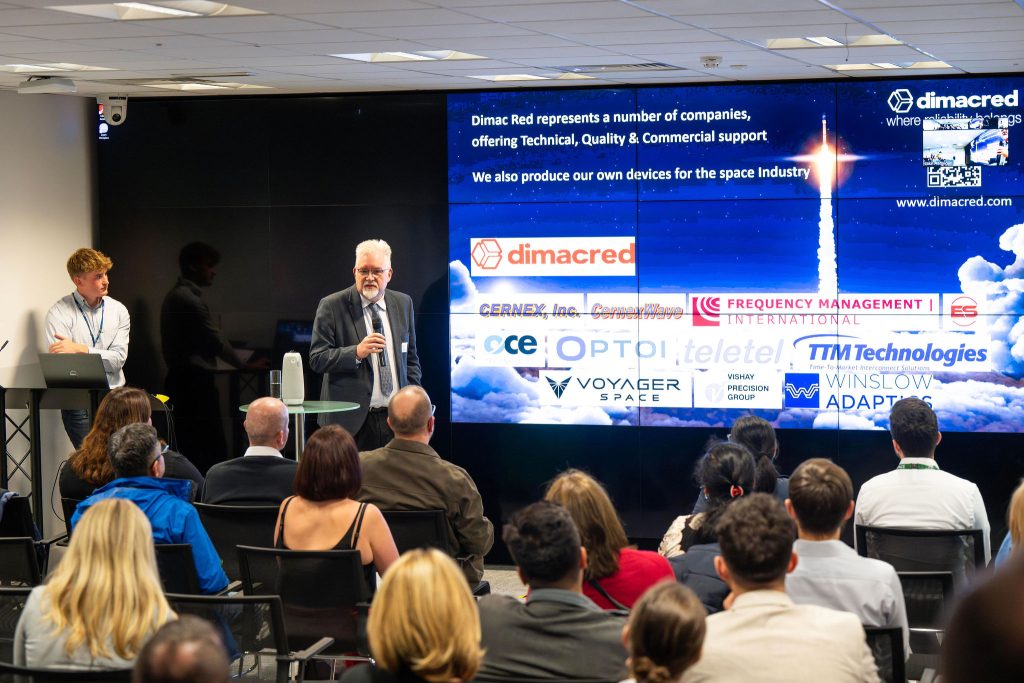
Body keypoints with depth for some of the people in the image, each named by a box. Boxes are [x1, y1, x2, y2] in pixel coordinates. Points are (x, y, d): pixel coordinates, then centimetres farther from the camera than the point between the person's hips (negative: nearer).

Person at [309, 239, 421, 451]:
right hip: (353, 420, -4)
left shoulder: (403, 304, 11)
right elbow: (317, 359, -7)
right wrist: (356, 352, -21)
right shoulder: (331, 306, -3)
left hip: (396, 416, 4)